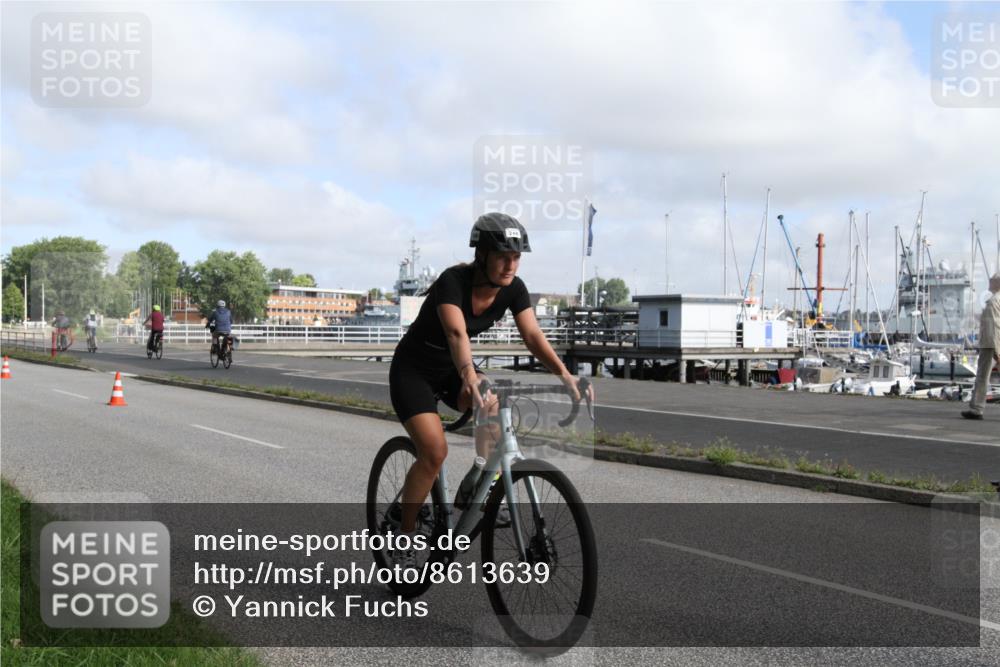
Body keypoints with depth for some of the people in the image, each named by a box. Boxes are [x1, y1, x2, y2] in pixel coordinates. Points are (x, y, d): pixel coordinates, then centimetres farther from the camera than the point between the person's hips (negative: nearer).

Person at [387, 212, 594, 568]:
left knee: (492, 406, -26)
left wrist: (564, 374, -37)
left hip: (452, 368, 5)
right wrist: (469, 376, -64)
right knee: (435, 451, -20)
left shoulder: (513, 288, -13)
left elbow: (533, 335, -21)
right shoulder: (453, 280, -30)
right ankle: (404, 539, -2)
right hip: (413, 369, -5)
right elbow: (456, 333, -46)